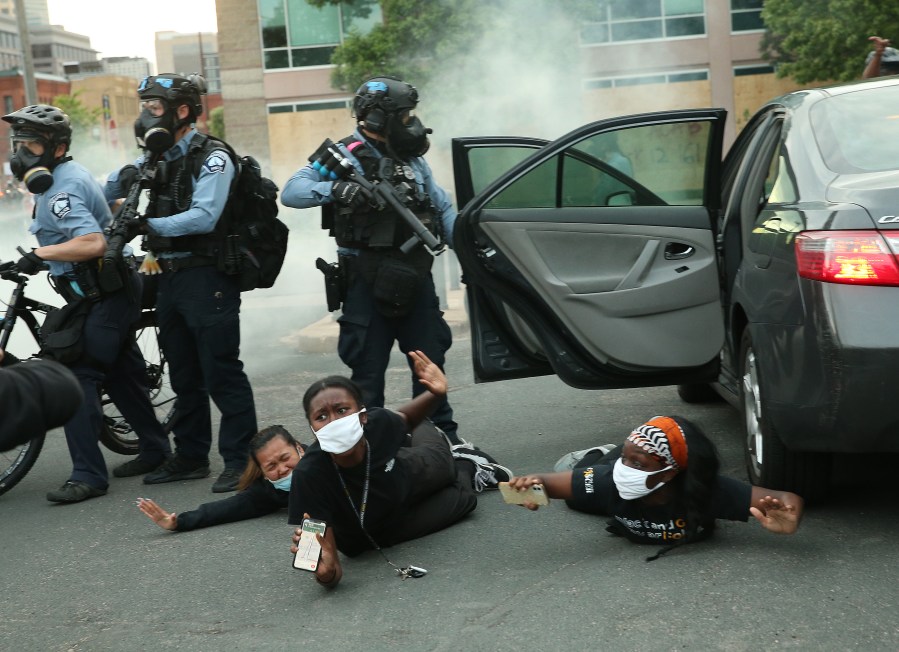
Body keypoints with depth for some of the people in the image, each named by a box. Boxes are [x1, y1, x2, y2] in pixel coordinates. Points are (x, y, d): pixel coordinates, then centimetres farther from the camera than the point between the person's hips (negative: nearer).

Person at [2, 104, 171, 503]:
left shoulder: (61, 190, -21)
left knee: (76, 378, -11)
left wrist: (41, 253, -27)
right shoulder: (69, 174, 10)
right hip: (114, 290, 11)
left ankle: (88, 474, -9)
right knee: (121, 374, 18)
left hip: (104, 296, -11)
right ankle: (155, 451, 30)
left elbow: (93, 243, -33)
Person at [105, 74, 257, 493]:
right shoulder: (154, 160, 13)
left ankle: (240, 458, 3)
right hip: (169, 279, 8)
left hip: (206, 277, -8)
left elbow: (203, 218, -22)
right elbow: (100, 194, 19)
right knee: (184, 375, 14)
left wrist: (149, 225, -29)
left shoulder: (211, 158, -10)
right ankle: (190, 457, 24)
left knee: (221, 373, -5)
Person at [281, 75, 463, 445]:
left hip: (415, 274, 5)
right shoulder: (344, 157, -5)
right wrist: (335, 189, -30)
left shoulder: (412, 158, 14)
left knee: (430, 359, 11)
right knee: (369, 366, 1)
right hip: (367, 279, -5)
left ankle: (443, 435, 23)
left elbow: (443, 209, 18)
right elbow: (291, 193, -14)